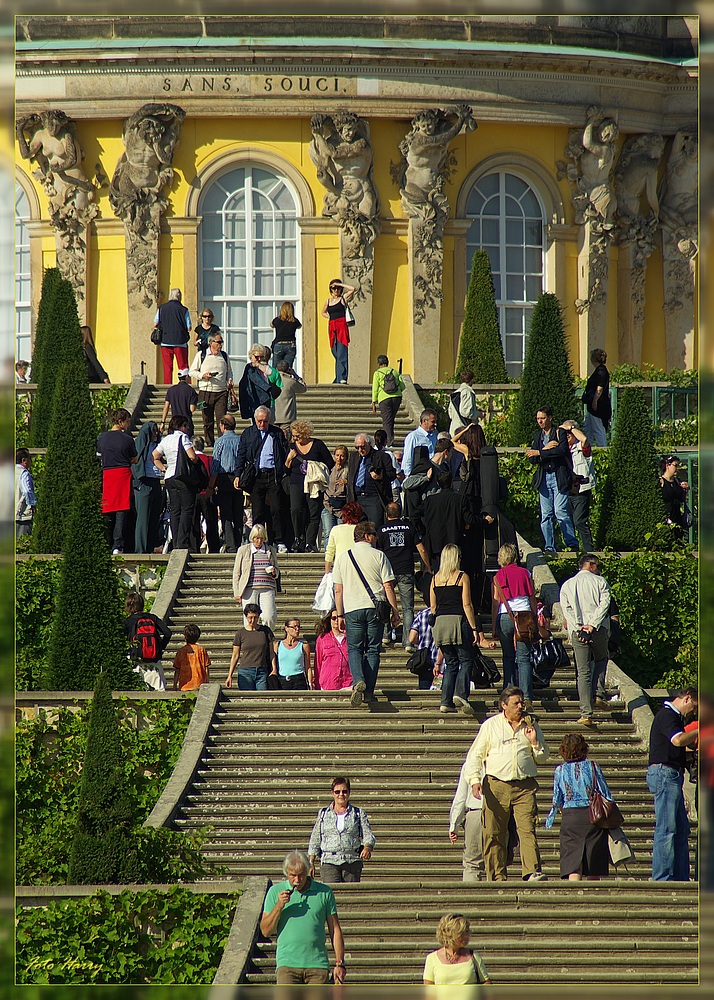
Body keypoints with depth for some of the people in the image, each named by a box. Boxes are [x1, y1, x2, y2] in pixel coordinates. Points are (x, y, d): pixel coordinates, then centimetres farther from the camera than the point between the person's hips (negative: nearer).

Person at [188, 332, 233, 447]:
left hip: (221, 392, 1)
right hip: (205, 392, -1)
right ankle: (209, 443, 10)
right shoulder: (201, 356, 4)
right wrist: (203, 375, -11)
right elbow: (192, 372, 6)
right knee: (207, 420, 3)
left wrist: (230, 380, 5)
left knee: (222, 419, -9)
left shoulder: (224, 356, 13)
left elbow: (229, 371, 25)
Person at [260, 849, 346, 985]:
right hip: (288, 963, -1)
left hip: (317, 964, 1)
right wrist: (279, 906, -10)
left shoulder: (324, 892, 8)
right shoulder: (275, 892, 7)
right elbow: (266, 931, 5)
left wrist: (339, 963, 4)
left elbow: (335, 930, 11)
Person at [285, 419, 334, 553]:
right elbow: (286, 470, 14)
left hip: (315, 485, -2)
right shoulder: (292, 447, 11)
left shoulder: (317, 445, 2)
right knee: (295, 510, -17)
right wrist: (289, 459, -3)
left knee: (314, 514, -5)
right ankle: (299, 538, -3)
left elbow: (330, 463, 7)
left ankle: (310, 543, 0)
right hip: (297, 484, 2)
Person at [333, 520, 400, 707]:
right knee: (373, 650, 5)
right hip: (375, 608, -1)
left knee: (354, 648, 5)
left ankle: (358, 680, -21)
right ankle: (369, 691, 1)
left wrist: (340, 614, 17)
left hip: (352, 609, 1)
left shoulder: (343, 557, 9)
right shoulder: (378, 556, 1)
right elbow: (388, 587, -1)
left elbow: (338, 590, 10)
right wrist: (394, 611, 4)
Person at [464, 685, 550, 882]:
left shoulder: (531, 726, 15)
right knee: (493, 834, -2)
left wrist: (534, 743, 2)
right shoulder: (491, 725, 11)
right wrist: (475, 780, -4)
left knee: (527, 830, -13)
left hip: (525, 786, 0)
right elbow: (475, 755, 10)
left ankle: (532, 872, -21)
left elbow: (543, 758, 22)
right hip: (496, 786, 0)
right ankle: (497, 876, 3)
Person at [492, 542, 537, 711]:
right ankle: (526, 696, -15)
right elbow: (533, 600, 9)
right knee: (523, 658, -2)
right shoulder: (525, 573, 6)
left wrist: (494, 627, 8)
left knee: (508, 657, 11)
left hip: (504, 617, 0)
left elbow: (495, 604, 3)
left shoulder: (498, 577, 4)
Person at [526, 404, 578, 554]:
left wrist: (539, 453, -17)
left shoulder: (560, 433, 0)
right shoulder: (538, 436, 16)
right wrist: (546, 449, -10)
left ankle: (572, 544, -2)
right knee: (545, 514, 2)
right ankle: (549, 547, 5)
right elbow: (532, 459, 7)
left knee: (560, 512, -11)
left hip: (559, 477, -5)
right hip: (543, 478, 5)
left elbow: (562, 450, -18)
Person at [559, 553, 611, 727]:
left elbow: (566, 609, -1)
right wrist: (593, 625, -13)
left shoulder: (567, 585, 12)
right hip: (599, 629, -1)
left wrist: (578, 627, -8)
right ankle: (597, 691, 5)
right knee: (601, 660, 26)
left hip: (578, 632, 1)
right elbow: (604, 604, -8)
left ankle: (586, 713, -7)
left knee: (583, 672, 1)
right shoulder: (600, 582, 5)